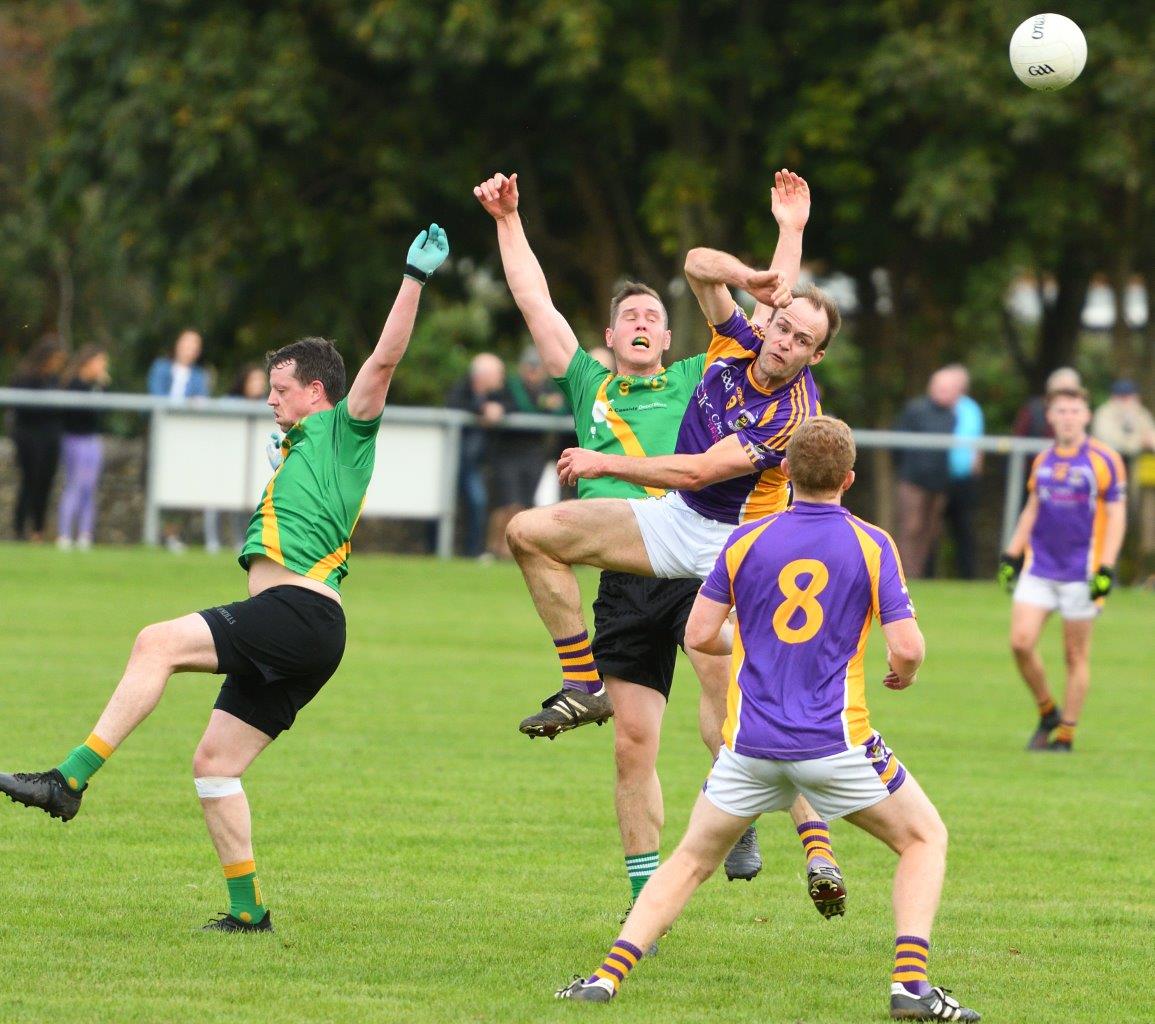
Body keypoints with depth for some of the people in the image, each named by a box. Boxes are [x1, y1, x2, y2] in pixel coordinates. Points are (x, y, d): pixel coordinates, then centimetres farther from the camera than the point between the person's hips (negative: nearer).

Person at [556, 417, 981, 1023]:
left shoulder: (746, 541, 2)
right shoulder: (872, 546, -3)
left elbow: (699, 635, 4)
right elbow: (907, 647, -8)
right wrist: (903, 674, 16)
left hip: (752, 744, 2)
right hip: (835, 741, -2)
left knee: (691, 861, 18)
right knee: (924, 838, 17)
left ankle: (610, 973, 1)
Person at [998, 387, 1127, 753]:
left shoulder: (1104, 461, -5)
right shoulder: (1043, 461, 10)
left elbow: (1116, 516, -5)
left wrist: (1106, 568, -13)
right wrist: (1011, 554, 17)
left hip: (1080, 572, -4)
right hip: (1038, 568, 4)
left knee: (1076, 655, 1)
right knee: (1021, 642, -8)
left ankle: (1066, 734, 11)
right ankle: (1047, 713, 13)